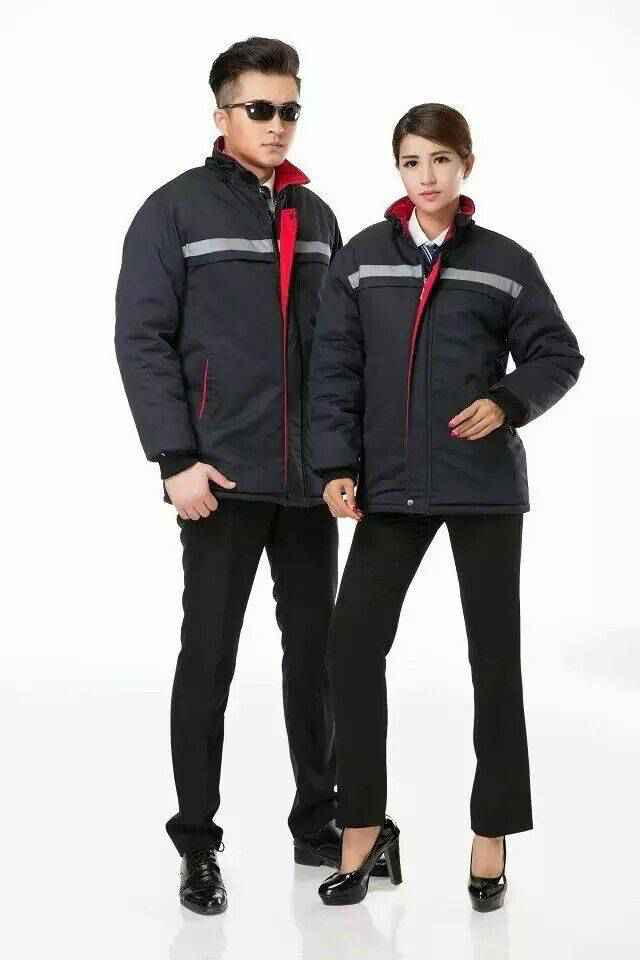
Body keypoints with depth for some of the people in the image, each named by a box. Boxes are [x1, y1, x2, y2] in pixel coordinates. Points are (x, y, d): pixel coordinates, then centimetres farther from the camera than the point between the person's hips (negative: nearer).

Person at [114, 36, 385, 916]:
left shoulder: (317, 217, 13)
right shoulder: (177, 210, -3)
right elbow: (143, 340, -8)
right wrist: (177, 460, -15)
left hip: (311, 479, 5)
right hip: (223, 479, -5)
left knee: (316, 650, 11)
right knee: (209, 659, 2)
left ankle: (317, 821, 25)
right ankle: (198, 845, 11)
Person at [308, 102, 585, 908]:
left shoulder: (504, 262, 3)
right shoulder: (361, 259, 4)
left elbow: (558, 355, 5)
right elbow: (335, 367, 1)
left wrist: (509, 403, -13)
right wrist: (337, 464, -8)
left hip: (483, 483, -1)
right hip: (391, 485, 1)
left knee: (494, 653, 5)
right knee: (352, 643, -4)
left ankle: (491, 835, 17)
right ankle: (363, 828, 11)